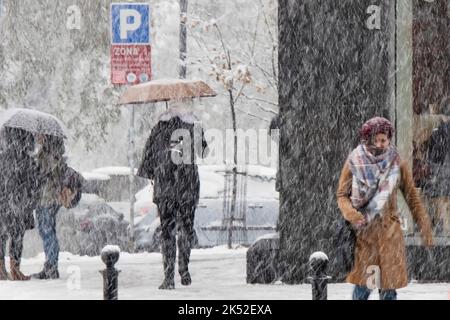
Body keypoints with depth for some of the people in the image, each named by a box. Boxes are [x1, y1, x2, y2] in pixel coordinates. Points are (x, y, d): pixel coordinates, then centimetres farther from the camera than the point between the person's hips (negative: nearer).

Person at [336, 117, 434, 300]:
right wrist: (350, 213, -19)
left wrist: (425, 229, -2)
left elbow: (412, 196, 4)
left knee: (389, 284, 0)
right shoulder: (354, 162, -2)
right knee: (362, 285, -5)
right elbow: (342, 195, 2)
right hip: (363, 232, -1)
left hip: (389, 231, 1)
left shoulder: (396, 163, 0)